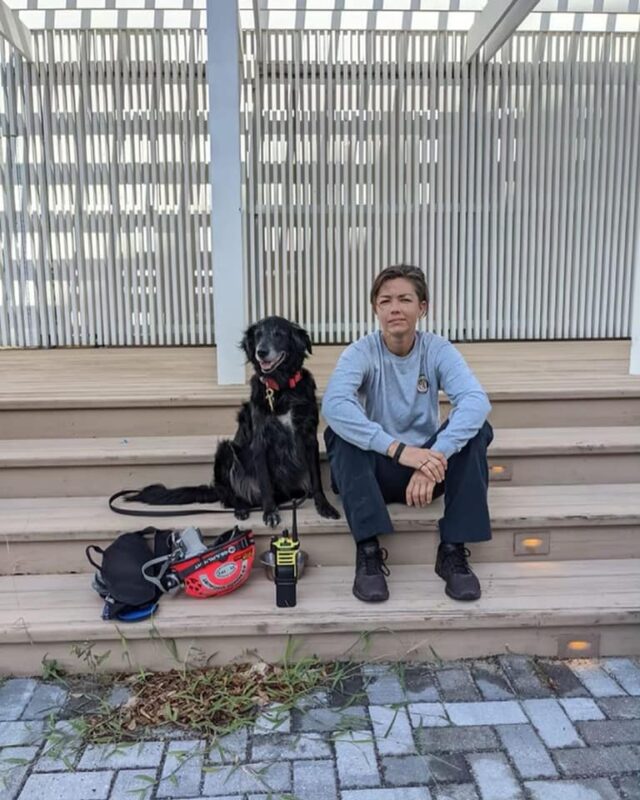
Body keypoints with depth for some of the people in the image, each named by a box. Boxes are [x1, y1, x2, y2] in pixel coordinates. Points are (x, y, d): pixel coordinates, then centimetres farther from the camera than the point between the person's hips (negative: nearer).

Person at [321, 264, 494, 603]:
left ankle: (453, 550, -19)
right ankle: (368, 551, -26)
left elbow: (476, 400, -26)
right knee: (340, 431, -28)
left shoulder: (438, 350, -7)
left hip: (428, 468, 2)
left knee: (476, 427, -22)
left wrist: (435, 457, -41)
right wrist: (399, 449, -42)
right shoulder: (361, 352, -12)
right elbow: (333, 404, -33)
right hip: (378, 470, -1)